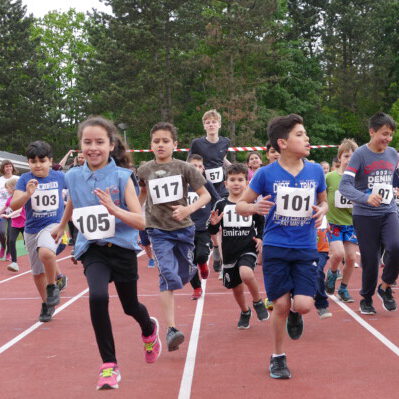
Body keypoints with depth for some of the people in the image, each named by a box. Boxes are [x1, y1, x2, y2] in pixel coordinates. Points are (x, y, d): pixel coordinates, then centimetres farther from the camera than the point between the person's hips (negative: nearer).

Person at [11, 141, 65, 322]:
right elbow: (14, 205, -19)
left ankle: (52, 286, -9)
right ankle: (46, 304, 35)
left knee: (46, 253, -34)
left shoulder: (59, 177, -5)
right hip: (31, 229, 2)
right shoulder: (25, 179, -8)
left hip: (53, 226, -2)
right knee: (37, 273, 14)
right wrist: (27, 194, -35)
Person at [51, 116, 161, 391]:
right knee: (97, 297, -26)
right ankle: (109, 366, -14)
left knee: (130, 306, 14)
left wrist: (113, 208, -30)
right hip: (93, 250, 1)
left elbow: (141, 222, -15)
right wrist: (62, 226, 38)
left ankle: (149, 330, 53)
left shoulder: (122, 177, -11)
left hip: (122, 247, -1)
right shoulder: (74, 177, -2)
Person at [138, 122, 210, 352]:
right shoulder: (145, 171, -1)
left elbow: (205, 195, -4)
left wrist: (189, 209, -20)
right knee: (168, 277, -17)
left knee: (184, 277, 13)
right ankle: (171, 330, -20)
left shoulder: (184, 168, -6)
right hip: (159, 231, -1)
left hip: (183, 229, 1)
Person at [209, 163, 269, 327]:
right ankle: (245, 312, 42)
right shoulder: (221, 205, 0)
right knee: (236, 288, 14)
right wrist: (213, 223, -18)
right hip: (229, 252, 3)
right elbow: (212, 231, 4)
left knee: (246, 274, -31)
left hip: (248, 248, -3)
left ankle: (258, 302, -4)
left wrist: (260, 238, -3)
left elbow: (261, 223, 14)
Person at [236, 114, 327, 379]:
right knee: (281, 305, 1)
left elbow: (323, 201, 17)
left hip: (306, 249, 2)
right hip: (275, 248, -2)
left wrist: (322, 210, -6)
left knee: (303, 304, -10)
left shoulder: (316, 171, 0)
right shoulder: (266, 174, -7)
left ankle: (294, 314, 28)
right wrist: (254, 207, -21)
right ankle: (278, 358, 21)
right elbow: (241, 205, 1)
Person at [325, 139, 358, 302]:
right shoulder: (330, 177, -8)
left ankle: (343, 289, 21)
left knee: (351, 258, 2)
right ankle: (332, 273, 13)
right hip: (333, 223, -3)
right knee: (338, 253, -19)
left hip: (351, 223, 3)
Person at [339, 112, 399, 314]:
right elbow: (344, 185, -20)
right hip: (365, 216, -3)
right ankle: (366, 299, 24)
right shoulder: (360, 154, -11)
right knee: (370, 260, 0)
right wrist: (366, 198, -35)